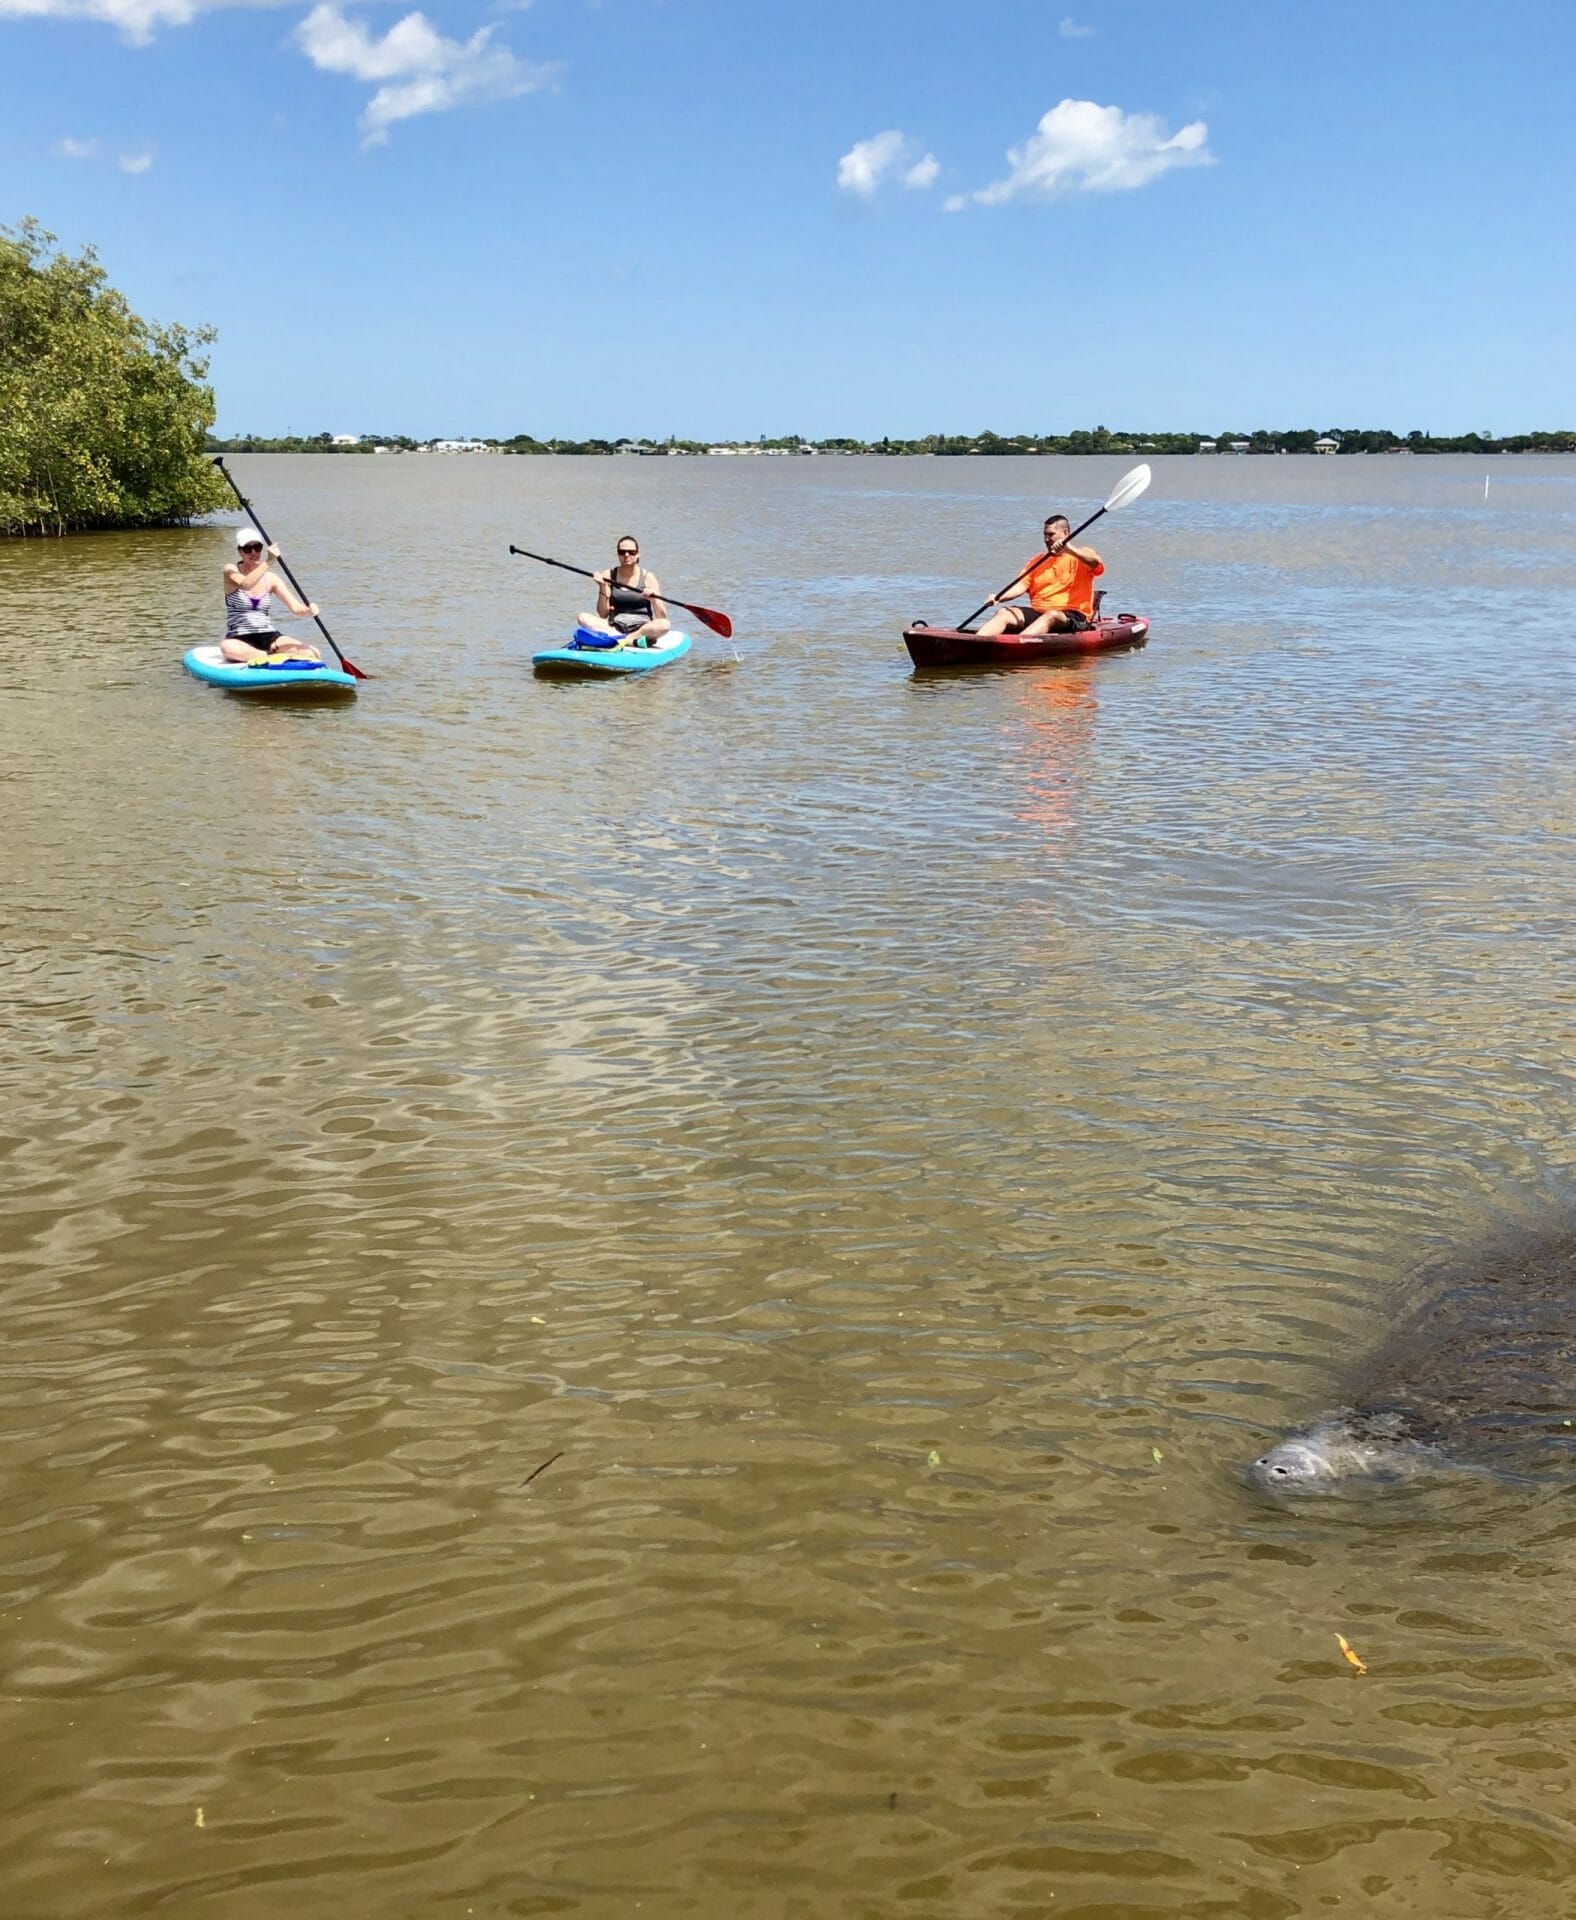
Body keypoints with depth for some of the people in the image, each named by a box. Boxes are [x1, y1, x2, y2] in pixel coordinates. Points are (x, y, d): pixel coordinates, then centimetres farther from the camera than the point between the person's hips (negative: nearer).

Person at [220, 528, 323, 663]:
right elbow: (245, 585, -24)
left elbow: (295, 607, -2)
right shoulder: (231, 571, -1)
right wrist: (268, 562, -33)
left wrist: (309, 609, -25)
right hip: (240, 640, -3)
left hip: (270, 638, 3)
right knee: (226, 647, -41)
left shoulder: (271, 579, 8)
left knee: (314, 654, -19)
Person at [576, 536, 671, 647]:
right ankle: (634, 641, -33)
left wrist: (653, 600, -20)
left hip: (642, 628, -2)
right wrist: (602, 588, -10)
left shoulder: (648, 578, 3)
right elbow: (603, 614, 1)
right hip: (614, 628, 2)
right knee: (582, 617, -23)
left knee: (665, 625, -32)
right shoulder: (608, 575, 6)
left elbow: (662, 619, -2)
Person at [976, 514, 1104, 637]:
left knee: (1052, 616, -39)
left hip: (1072, 615, -5)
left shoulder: (1081, 556, 6)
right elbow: (1022, 585, 8)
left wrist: (1069, 549, -30)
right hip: (1036, 611, 5)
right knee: (1004, 612, -20)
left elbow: (1097, 562, -18)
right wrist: (999, 598, -11)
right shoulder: (1038, 560, 22)